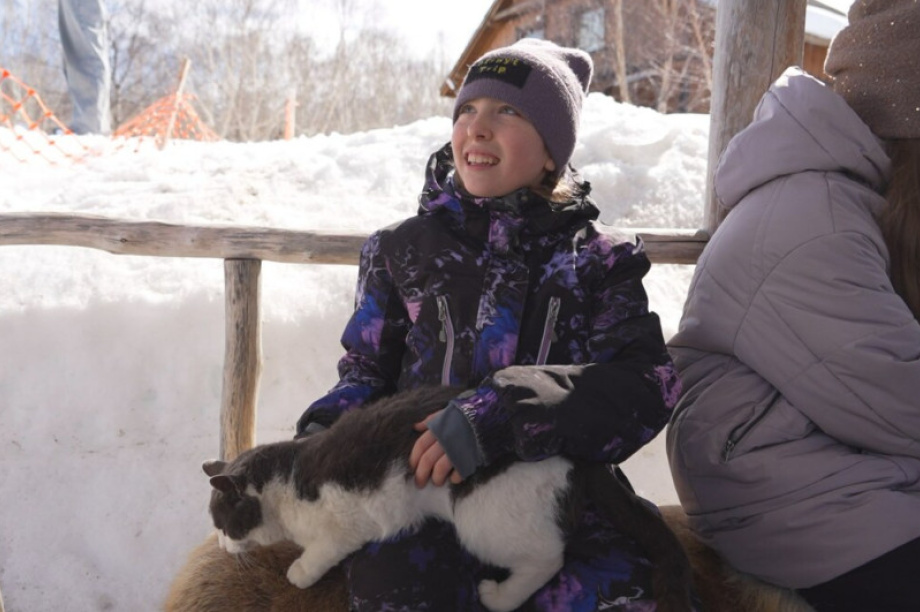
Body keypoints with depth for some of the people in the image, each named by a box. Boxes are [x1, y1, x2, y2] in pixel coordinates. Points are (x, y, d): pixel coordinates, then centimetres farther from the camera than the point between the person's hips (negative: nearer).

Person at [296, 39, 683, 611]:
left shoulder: (596, 261, 9)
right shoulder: (402, 250, 15)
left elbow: (647, 385, -7)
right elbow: (368, 369, 22)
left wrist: (504, 412, -22)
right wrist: (326, 430, -2)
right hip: (423, 495, 1)